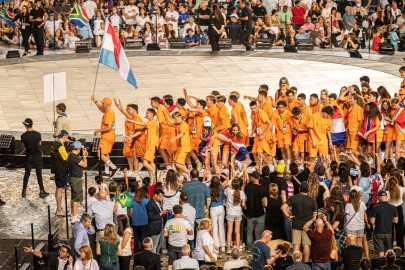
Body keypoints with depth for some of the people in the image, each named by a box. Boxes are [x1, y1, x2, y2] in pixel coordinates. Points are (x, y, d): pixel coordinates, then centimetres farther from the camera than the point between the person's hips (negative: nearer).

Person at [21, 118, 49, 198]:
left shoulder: (23, 136, -13)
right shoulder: (37, 134, -14)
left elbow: (24, 145, 0)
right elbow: (39, 144, -1)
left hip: (29, 157, 1)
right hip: (38, 156, -1)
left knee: (27, 174, 12)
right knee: (39, 174, 7)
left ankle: (24, 192, 17)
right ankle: (42, 192, 10)